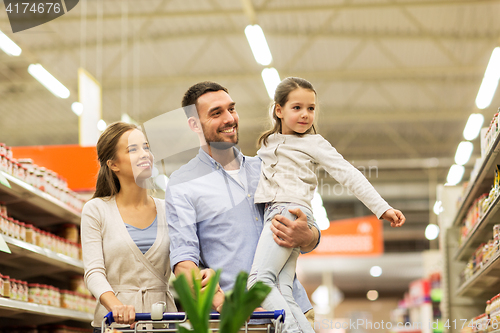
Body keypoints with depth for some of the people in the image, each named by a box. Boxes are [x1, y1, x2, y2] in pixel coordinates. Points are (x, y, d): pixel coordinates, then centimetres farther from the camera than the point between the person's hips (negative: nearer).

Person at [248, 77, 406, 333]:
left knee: (259, 280, -25)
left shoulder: (314, 143, 11)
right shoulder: (266, 144, 27)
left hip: (292, 211, -5)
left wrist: (382, 208, 0)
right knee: (282, 295, -13)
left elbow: (348, 175, 6)